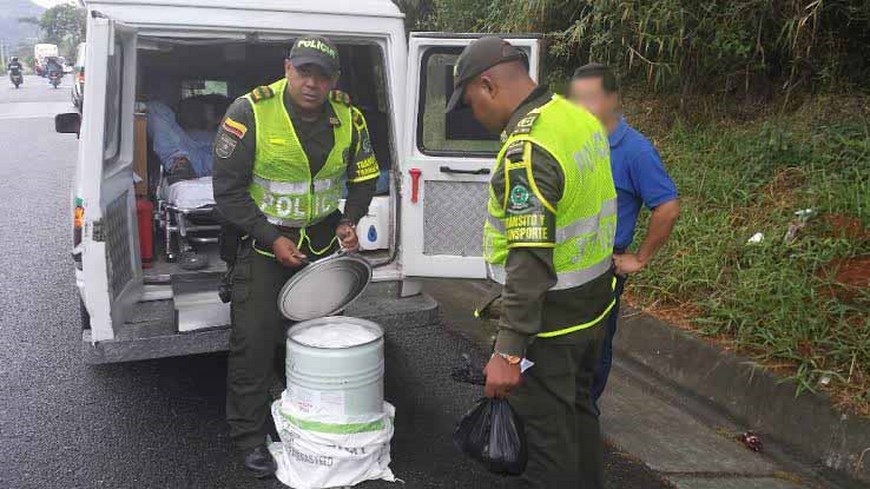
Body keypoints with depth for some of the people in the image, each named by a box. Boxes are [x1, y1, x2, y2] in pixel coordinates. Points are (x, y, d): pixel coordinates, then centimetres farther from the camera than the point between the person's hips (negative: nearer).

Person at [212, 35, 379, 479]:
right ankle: (250, 436, 13)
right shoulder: (250, 113, -20)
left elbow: (364, 176, 8)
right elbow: (228, 190, -16)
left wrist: (349, 221, -7)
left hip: (323, 238, 5)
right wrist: (272, 239, -20)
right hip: (263, 238, -4)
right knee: (255, 339, -4)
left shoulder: (348, 116, -7)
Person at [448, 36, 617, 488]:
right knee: (577, 410, 25)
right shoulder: (578, 116, 4)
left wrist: (508, 350, -27)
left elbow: (530, 261, -29)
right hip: (593, 301, 10)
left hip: (551, 315, -9)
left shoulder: (526, 150, -25)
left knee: (546, 434, 4)